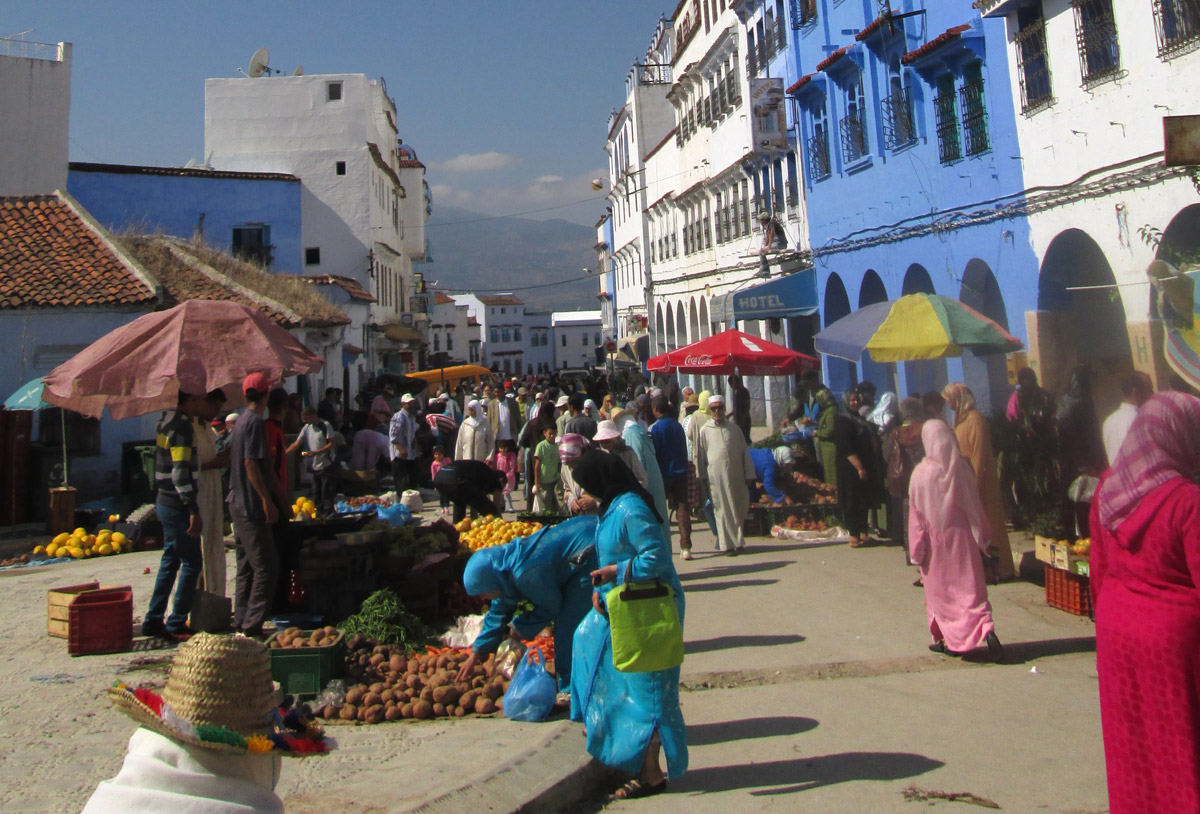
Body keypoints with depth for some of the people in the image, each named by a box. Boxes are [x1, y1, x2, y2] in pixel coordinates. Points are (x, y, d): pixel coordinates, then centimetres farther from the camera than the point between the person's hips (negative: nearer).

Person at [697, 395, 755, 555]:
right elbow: (700, 455, 5)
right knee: (723, 510, -2)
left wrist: (749, 474, 5)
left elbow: (745, 453, 10)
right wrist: (702, 476, 1)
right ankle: (728, 544, 4)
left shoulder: (734, 429, 10)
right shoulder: (705, 431, 5)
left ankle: (737, 541, 21)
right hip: (716, 475, -2)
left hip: (736, 475, 3)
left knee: (740, 508, 6)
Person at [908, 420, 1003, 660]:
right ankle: (986, 629, -14)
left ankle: (948, 640, 18)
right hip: (963, 538, 1)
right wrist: (982, 538, 11)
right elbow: (975, 507, -1)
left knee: (939, 590, 11)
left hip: (935, 542, -1)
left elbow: (916, 515, -7)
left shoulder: (921, 473, -12)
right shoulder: (962, 468, -8)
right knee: (971, 587, 4)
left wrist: (916, 550, 1)